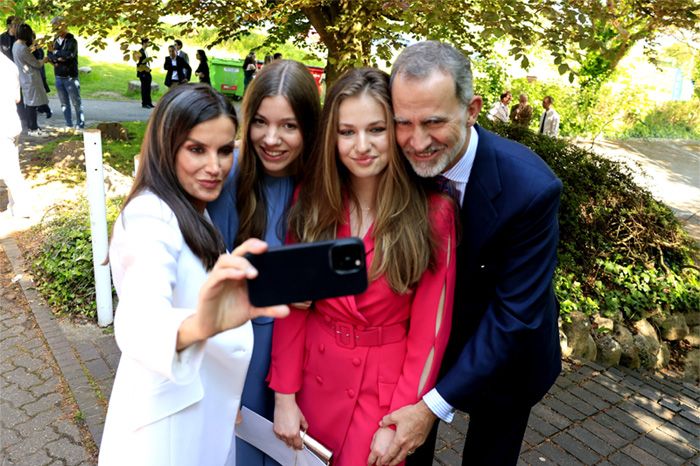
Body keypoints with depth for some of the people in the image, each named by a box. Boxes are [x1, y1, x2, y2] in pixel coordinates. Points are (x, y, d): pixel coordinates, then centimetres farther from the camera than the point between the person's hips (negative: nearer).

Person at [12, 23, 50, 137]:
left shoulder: (16, 45, 8)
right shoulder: (23, 48, -22)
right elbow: (37, 64, -16)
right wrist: (44, 60, 3)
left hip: (25, 78, 10)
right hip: (30, 79, -10)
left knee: (29, 104, 15)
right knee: (32, 104, -3)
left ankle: (32, 126, 23)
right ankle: (33, 129, 2)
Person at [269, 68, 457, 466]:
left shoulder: (434, 212, -16)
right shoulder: (312, 200, -7)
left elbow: (430, 328, -12)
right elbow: (292, 303, -3)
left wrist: (397, 421, -11)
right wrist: (284, 393, -4)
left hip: (387, 385, -3)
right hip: (314, 376, 3)